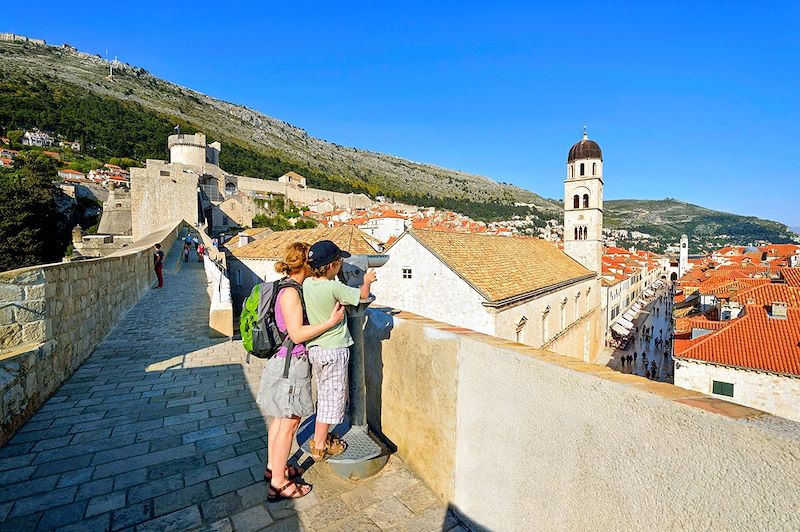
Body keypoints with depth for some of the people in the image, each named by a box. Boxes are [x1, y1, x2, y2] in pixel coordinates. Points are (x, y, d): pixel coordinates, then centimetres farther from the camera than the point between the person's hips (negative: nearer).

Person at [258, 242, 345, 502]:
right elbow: (297, 334, -23)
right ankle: (278, 484, 18)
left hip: (283, 361, 9)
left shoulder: (288, 289, 8)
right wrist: (331, 322, -22)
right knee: (289, 422, 3)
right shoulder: (290, 292, -21)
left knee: (280, 417, 21)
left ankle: (272, 467, 38)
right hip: (291, 364, -9)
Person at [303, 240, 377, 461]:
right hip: (334, 351, -7)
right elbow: (363, 295, -8)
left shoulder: (307, 283, -3)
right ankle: (320, 447, 19)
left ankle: (319, 437, 37)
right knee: (333, 397, 8)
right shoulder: (334, 288, -22)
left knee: (323, 395, 22)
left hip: (314, 348, 7)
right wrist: (367, 281, 9)